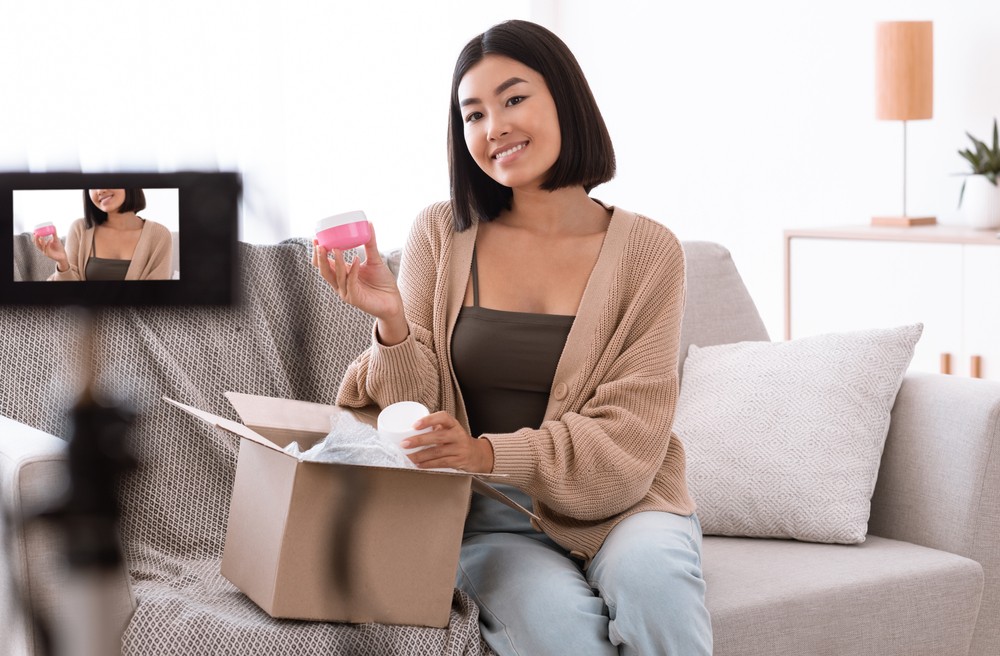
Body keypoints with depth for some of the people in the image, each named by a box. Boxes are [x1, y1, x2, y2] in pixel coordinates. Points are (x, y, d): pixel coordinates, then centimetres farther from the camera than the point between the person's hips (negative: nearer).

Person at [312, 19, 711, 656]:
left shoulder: (648, 252, -1)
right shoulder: (441, 236, 2)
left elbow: (628, 435, -7)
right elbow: (417, 413, 2)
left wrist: (492, 453, -22)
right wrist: (392, 322, -18)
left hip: (620, 503, 1)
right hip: (490, 517, 0)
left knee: (652, 580, -32)